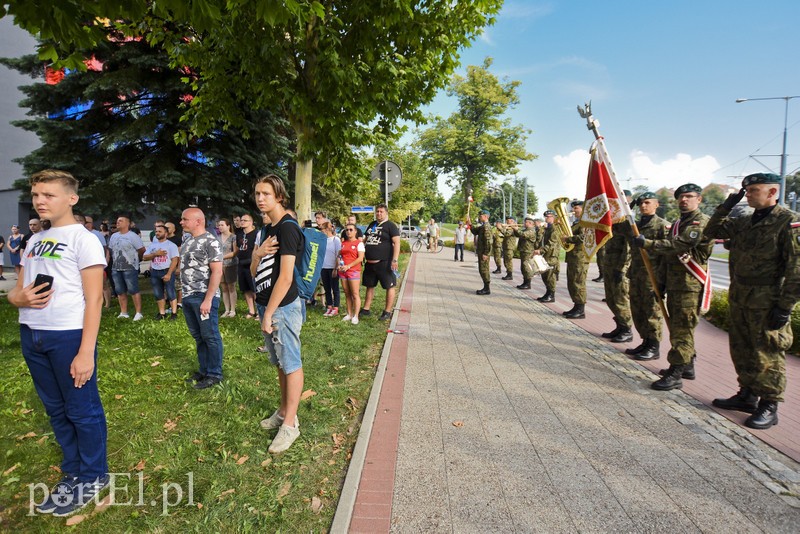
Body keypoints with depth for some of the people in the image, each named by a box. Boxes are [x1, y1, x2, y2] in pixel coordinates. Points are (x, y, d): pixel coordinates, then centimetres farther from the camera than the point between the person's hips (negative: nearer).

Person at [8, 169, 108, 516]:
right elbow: (16, 289, 19)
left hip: (69, 336, -7)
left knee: (82, 410, 4)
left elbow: (94, 299, -13)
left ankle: (93, 478, 20)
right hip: (31, 336, 8)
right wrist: (18, 297, -8)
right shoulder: (34, 240, 14)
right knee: (56, 409, 17)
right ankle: (73, 474, 33)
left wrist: (86, 352, -19)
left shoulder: (83, 238, -8)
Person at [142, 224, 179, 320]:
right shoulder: (152, 245, 10)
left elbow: (174, 260, -11)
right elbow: (144, 257, 4)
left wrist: (169, 274, -18)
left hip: (167, 271, -5)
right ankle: (162, 313, 19)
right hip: (154, 272, 5)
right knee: (158, 294, 10)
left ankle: (174, 313, 4)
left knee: (170, 293, -3)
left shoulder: (171, 245, -5)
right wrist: (155, 254, -14)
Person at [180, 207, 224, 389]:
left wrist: (208, 299, -21)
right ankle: (203, 370, 28)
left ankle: (214, 374, 13)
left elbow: (217, 272, -18)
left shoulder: (210, 241, -13)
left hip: (203, 297, -8)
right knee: (198, 336, 16)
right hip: (188, 297, 8)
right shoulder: (188, 241, 14)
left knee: (210, 337, 2)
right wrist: (184, 293, 15)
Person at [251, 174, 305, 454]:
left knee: (291, 364, 1)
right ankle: (284, 411, 33)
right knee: (280, 363, 18)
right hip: (268, 305, 9)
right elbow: (255, 272, 14)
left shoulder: (287, 228, -14)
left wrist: (269, 313, -17)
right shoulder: (268, 229, 14)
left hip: (283, 308, -9)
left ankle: (290, 424, 12)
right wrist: (256, 255, -8)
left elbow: (285, 277, -20)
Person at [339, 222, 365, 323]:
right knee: (347, 294, 10)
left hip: (354, 271, -6)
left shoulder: (359, 243, -3)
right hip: (343, 271, 6)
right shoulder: (343, 243, 15)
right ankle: (349, 314, 18)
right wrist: (338, 265, -1)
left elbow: (360, 258, -11)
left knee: (355, 294, -4)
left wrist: (348, 266, -16)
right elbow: (339, 255, 19)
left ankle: (355, 316, -1)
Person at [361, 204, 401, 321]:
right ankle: (366, 309, 27)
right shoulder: (372, 224, 16)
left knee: (389, 287, 1)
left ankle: (387, 312, 10)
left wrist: (395, 260, -22)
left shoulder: (391, 226, -6)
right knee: (369, 286, 16)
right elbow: (365, 239, 27)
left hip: (384, 263, -7)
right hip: (370, 262, 7)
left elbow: (396, 243, -14)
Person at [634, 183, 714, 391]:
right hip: (674, 284, 9)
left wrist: (646, 243, -16)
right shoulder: (677, 224, 20)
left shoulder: (702, 222, -10)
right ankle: (687, 366, 29)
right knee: (677, 328, 16)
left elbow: (677, 246, -22)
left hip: (690, 285, -9)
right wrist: (662, 280, 18)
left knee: (682, 329, -8)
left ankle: (675, 374, -5)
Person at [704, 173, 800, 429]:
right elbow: (711, 232, 19)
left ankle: (769, 407, 15)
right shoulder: (744, 222, 9)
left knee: (768, 354, 2)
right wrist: (726, 206, 7)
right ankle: (747, 395, 30)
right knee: (741, 350, 15)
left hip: (766, 301, -7)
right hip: (738, 298, 7)